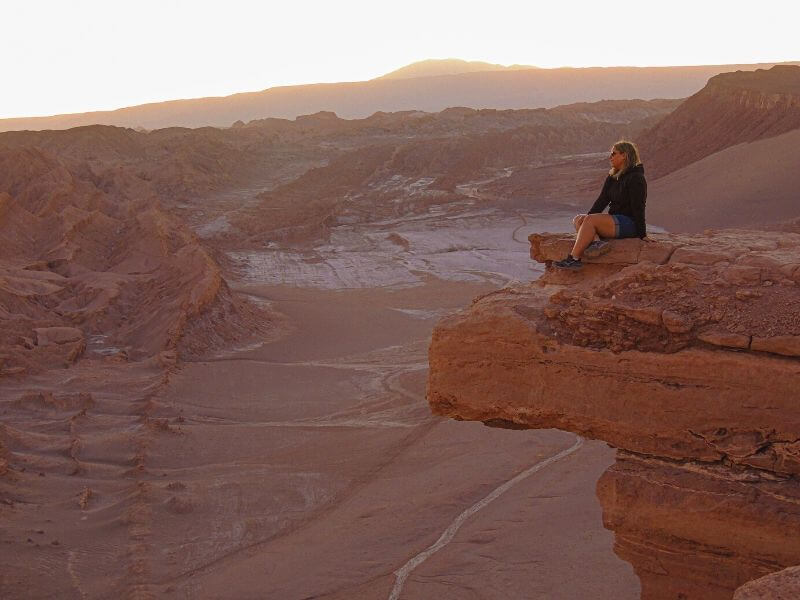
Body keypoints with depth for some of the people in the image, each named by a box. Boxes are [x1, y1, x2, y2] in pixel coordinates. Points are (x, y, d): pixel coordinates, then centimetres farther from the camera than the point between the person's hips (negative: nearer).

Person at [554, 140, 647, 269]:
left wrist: (642, 235, -13)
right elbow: (602, 201, 11)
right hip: (615, 220, 9)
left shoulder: (636, 178, -9)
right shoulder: (612, 177, 17)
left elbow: (638, 208, -12)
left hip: (628, 224, -9)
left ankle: (574, 258, -31)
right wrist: (586, 219, -2)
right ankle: (596, 241, -36)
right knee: (578, 219, -10)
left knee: (590, 220, -27)